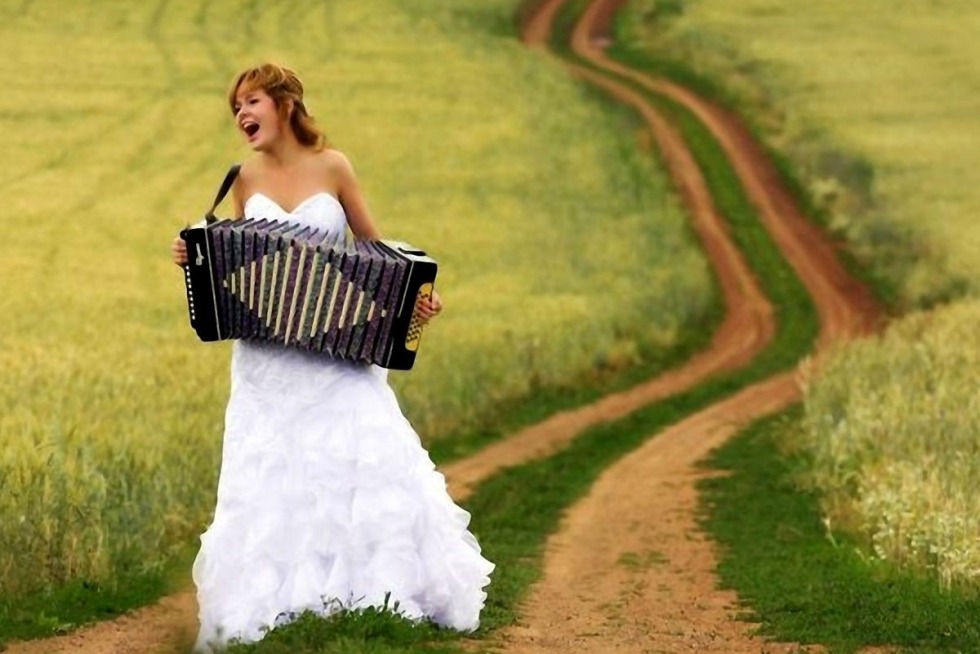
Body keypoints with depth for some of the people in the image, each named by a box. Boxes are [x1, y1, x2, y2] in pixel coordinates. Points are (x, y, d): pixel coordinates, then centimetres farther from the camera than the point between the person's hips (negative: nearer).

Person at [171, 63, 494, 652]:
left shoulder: (332, 166, -2)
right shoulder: (247, 179, 5)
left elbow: (376, 249, 3)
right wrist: (198, 258, -1)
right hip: (266, 355, 3)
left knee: (361, 464, -7)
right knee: (270, 475, 0)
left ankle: (376, 591, 4)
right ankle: (279, 600, 6)